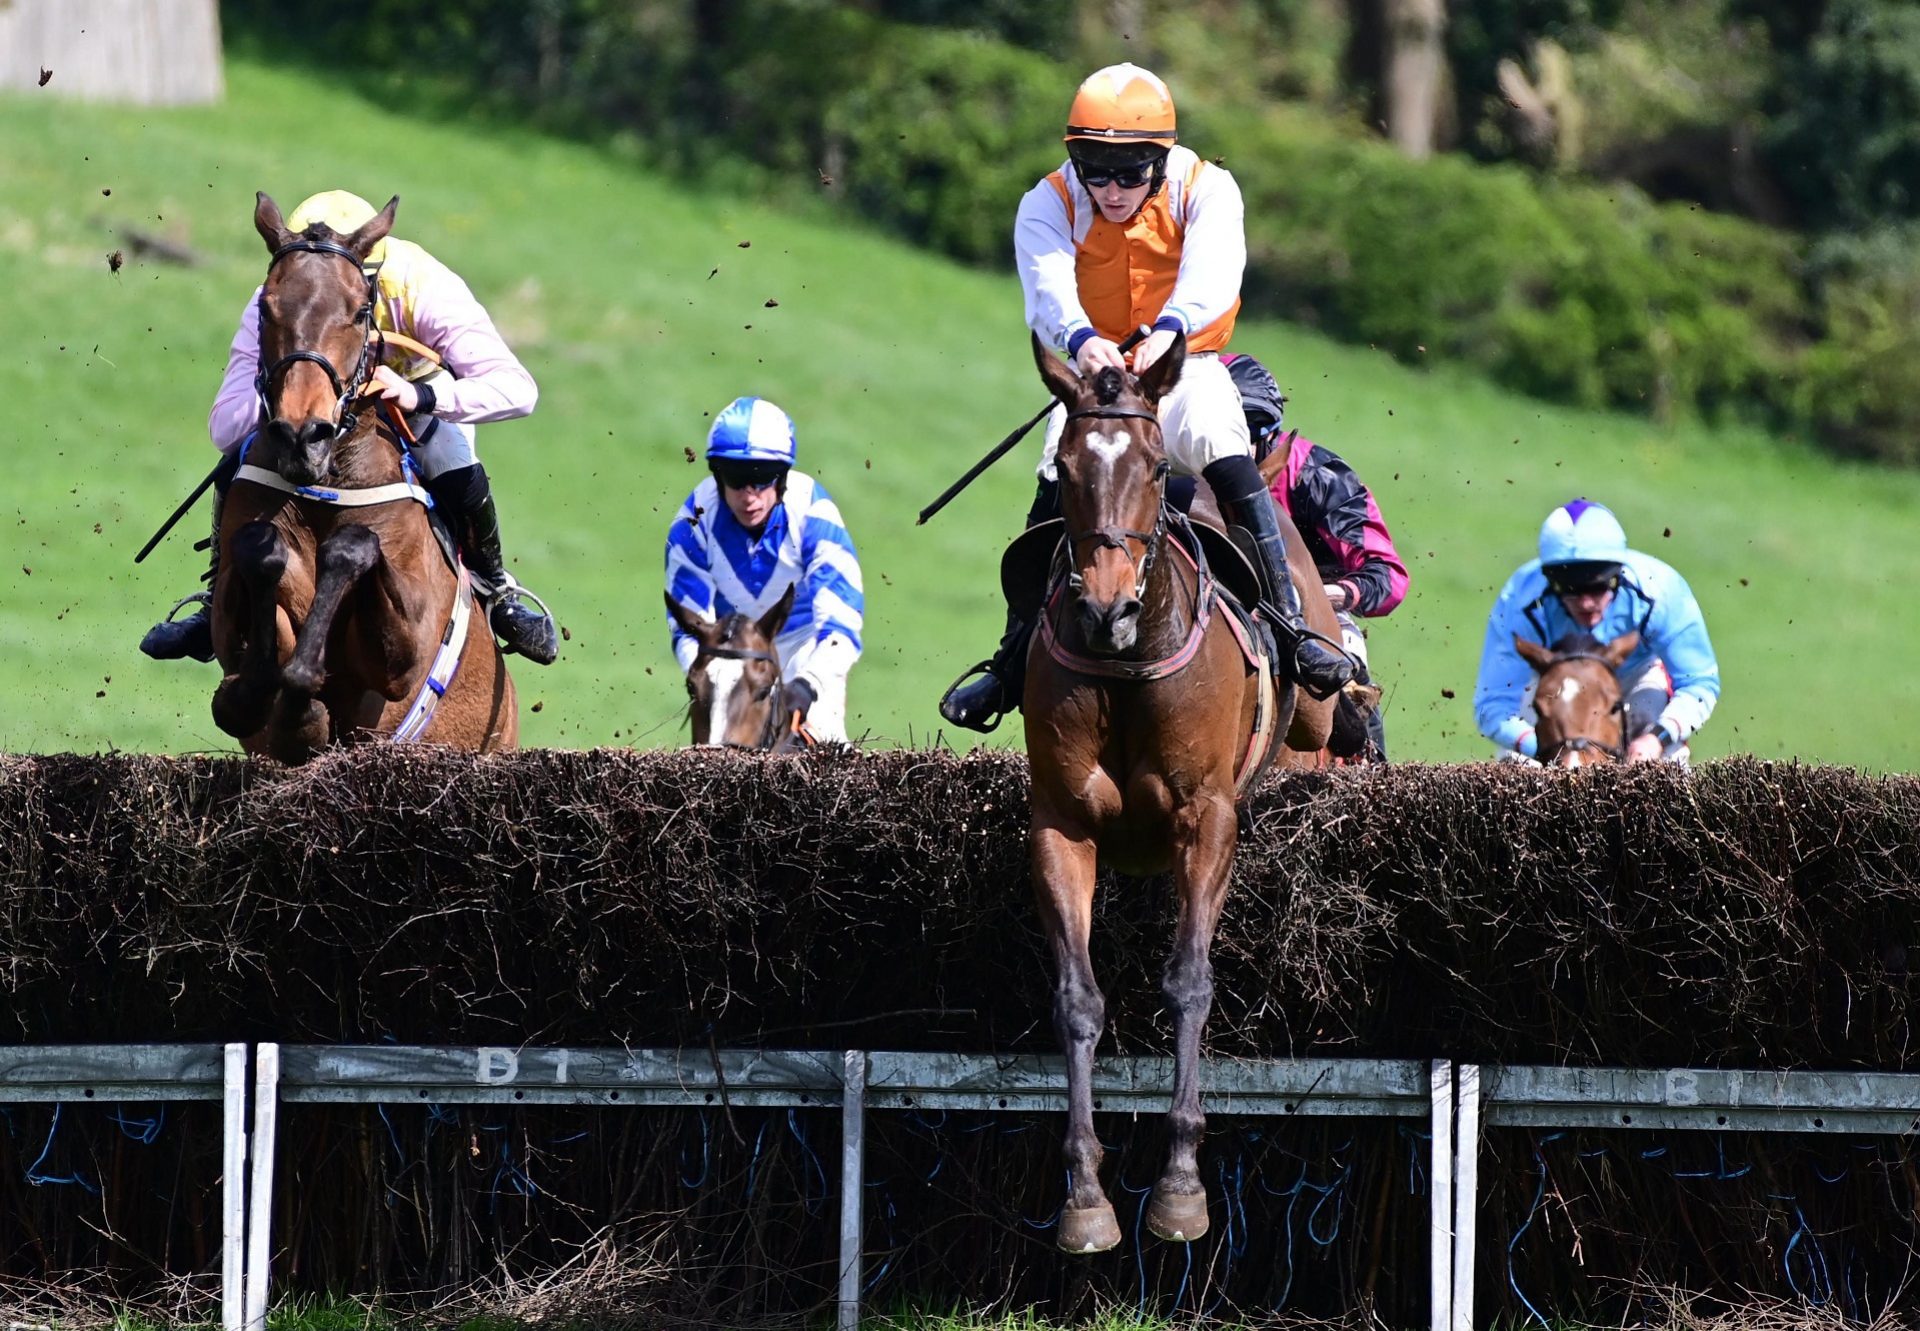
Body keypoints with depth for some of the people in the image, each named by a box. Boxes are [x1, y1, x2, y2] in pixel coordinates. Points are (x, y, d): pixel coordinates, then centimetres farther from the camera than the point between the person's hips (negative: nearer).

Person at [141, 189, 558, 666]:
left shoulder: (422, 287, -37)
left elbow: (517, 389, -44)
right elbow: (223, 427, -32)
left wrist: (421, 396, -58)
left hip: (419, 397, -2)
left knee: (462, 479, -30)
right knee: (239, 468, -22)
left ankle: (498, 595, -1)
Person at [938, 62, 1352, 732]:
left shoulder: (1206, 191, -12)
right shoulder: (1048, 206, -10)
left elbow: (1212, 271, -33)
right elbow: (1049, 286, -29)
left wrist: (1169, 329, -55)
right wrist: (1080, 339, -54)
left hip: (1185, 368, -1)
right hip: (1093, 371, 1)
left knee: (1226, 454, -28)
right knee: (1057, 489, -20)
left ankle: (1291, 624, -25)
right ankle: (1010, 661, -10)